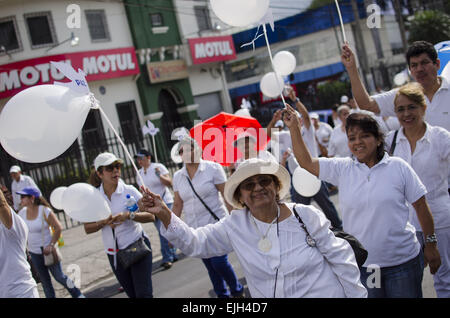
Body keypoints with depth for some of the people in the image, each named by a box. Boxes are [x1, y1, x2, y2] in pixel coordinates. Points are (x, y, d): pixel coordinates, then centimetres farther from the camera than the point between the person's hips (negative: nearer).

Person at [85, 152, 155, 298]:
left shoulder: (129, 191, -8)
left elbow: (151, 216, -12)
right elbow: (87, 228, 2)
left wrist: (128, 215, -27)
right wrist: (104, 222, -16)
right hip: (114, 254, 4)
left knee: (144, 294, -9)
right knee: (133, 295, 13)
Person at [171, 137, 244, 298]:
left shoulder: (213, 168, -6)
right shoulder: (178, 176, 6)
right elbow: (177, 205, 10)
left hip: (216, 224, -4)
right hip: (195, 230, 4)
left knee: (219, 262, -10)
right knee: (210, 265, 10)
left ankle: (237, 291, 16)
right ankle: (222, 294, 29)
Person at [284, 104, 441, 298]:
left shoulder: (398, 167, -3)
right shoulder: (342, 169, 1)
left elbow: (420, 206, 1)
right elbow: (306, 162, -3)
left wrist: (430, 244, 3)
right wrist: (294, 127, -9)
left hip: (403, 261, -1)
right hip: (361, 265, 2)